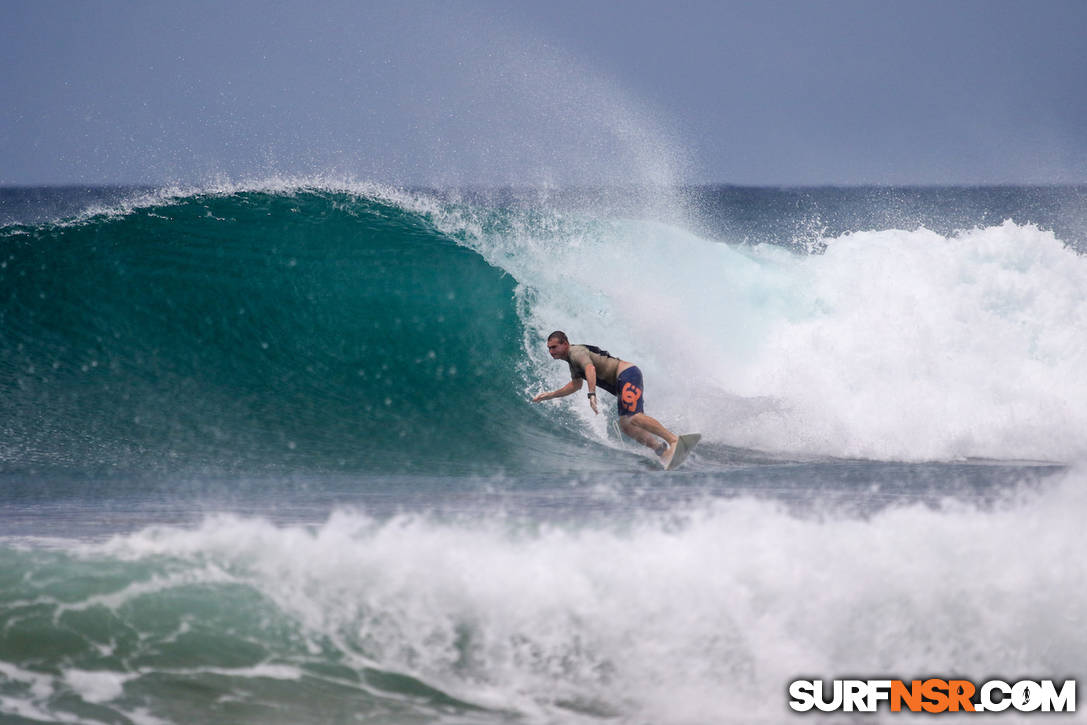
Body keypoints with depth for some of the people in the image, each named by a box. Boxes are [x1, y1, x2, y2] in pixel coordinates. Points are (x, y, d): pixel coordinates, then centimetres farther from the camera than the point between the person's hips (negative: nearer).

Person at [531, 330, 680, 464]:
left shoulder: (576, 352, -10)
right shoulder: (572, 360, 23)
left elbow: (590, 368, -30)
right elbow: (576, 385, 37)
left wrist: (592, 394, -43)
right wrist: (550, 395, 35)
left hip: (628, 373, -10)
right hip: (623, 382, 10)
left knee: (633, 417, -26)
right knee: (625, 425, 2)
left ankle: (674, 440, -31)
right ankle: (661, 448, -4)